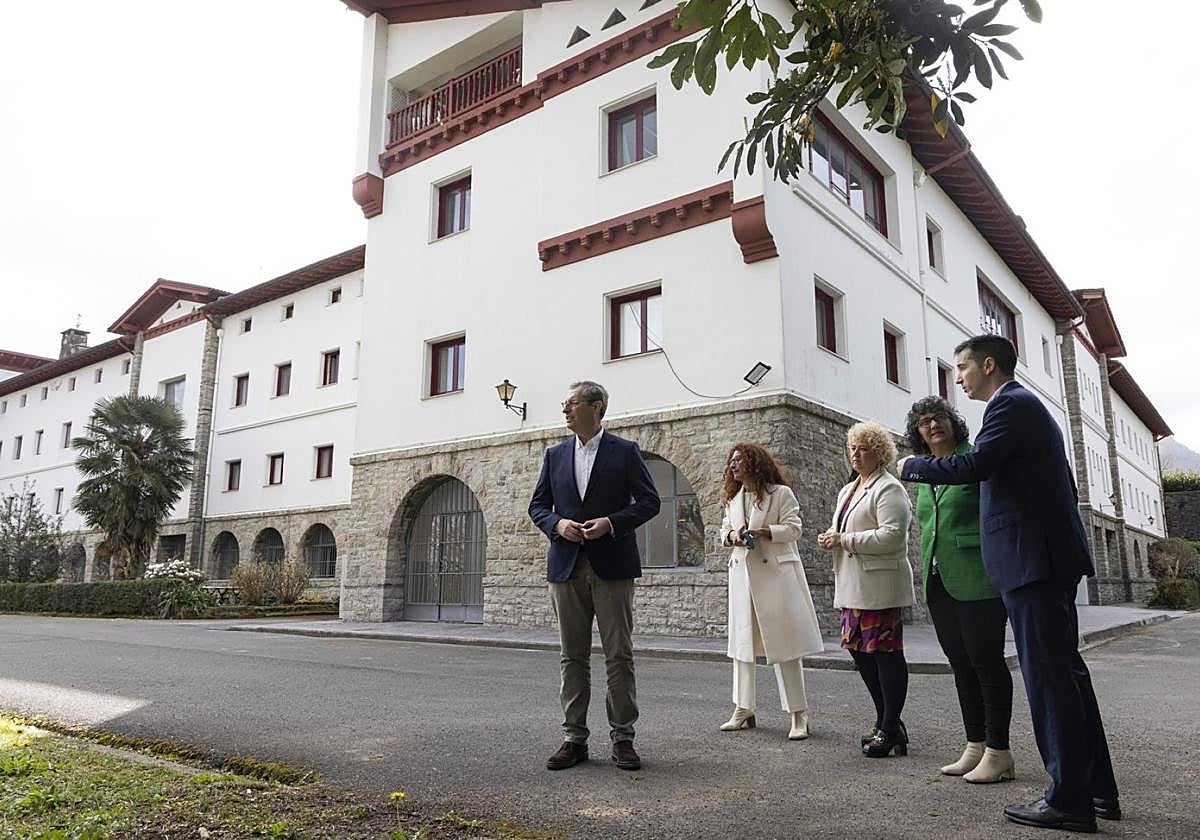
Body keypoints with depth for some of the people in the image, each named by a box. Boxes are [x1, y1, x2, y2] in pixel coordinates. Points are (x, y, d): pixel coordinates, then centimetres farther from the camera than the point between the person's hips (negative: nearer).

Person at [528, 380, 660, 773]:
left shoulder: (625, 451, 2)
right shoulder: (555, 454, 13)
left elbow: (649, 501, 0)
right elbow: (538, 505, 14)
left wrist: (612, 523, -15)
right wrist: (557, 524, -7)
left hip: (612, 565, -3)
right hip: (566, 566, 3)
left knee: (619, 655, 1)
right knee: (573, 656, 8)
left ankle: (622, 737, 12)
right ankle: (574, 738, 16)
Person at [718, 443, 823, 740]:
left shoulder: (781, 493, -2)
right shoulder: (733, 499, 17)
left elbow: (793, 528, -7)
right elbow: (724, 530, 20)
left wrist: (763, 531, -20)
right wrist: (730, 535, -3)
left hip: (775, 573, -6)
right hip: (742, 574, 6)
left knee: (783, 643, -5)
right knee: (741, 643, 9)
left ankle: (799, 715, 4)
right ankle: (743, 710, 19)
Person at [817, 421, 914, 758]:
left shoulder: (888, 488, -7)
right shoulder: (848, 490, 20)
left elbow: (892, 535, -19)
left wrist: (844, 540, -17)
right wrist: (830, 538, 7)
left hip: (880, 585, -9)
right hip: (853, 585, 9)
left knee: (885, 652, -2)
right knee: (861, 651, 11)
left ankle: (889, 728, 7)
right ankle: (886, 722, 24)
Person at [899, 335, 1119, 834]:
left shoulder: (1011, 404, -10)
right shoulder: (1026, 406, 21)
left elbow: (973, 465, -23)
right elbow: (1066, 487, 25)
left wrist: (912, 466, -8)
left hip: (1031, 560, -11)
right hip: (1050, 557, 11)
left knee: (1048, 675, -6)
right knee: (1065, 670, 14)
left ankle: (1069, 800, 1)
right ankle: (1097, 788, 21)